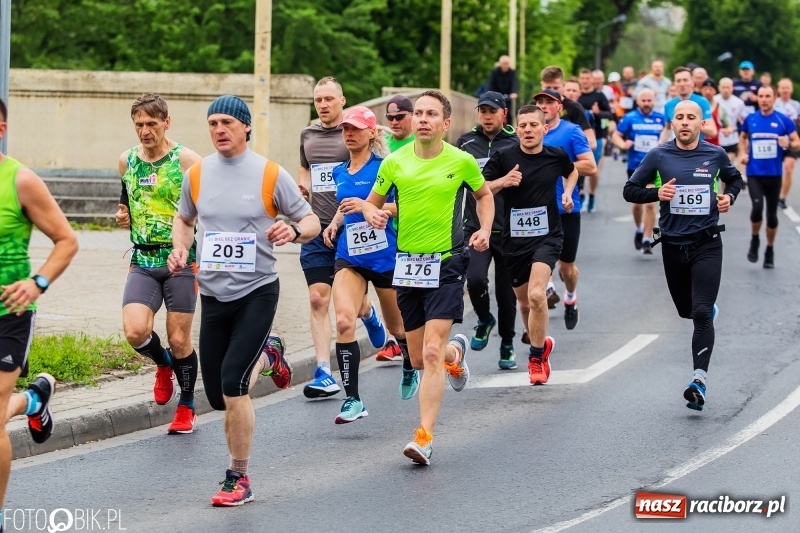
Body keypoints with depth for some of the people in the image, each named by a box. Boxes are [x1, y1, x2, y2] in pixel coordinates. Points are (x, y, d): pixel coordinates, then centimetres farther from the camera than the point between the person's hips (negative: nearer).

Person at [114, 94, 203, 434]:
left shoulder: (186, 160, -6)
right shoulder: (127, 161, 9)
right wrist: (124, 217, 5)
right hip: (143, 262, 4)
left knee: (179, 340, 1)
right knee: (135, 332, -15)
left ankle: (186, 406, 23)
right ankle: (163, 363, 19)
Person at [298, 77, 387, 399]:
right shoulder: (308, 136, 11)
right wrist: (304, 187, 5)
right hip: (317, 228, 4)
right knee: (318, 300, -5)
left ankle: (369, 314, 46)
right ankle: (324, 374, -6)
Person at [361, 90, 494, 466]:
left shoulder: (462, 161, -3)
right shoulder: (394, 162, 1)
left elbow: (484, 196, 15)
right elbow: (372, 201, 12)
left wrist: (484, 230, -1)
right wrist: (373, 214, -11)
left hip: (446, 262, -3)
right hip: (407, 263, 3)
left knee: (432, 353, -16)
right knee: (419, 359, 11)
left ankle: (424, 437, -14)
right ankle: (456, 352, 47)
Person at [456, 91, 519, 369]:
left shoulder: (516, 143, 0)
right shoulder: (466, 142, 6)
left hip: (509, 229, -1)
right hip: (475, 228, 1)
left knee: (506, 292, 6)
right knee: (475, 279, -21)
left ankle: (507, 345, 25)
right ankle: (484, 320, 10)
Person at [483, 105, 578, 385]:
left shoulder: (557, 156, -1)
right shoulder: (503, 158, -6)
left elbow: (572, 171, 23)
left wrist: (568, 192, 5)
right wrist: (503, 182, -20)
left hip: (548, 236, -2)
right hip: (514, 239, 2)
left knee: (536, 295, -23)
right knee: (524, 302, 14)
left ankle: (536, 357, -8)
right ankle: (542, 343, 43)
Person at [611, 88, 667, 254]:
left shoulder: (661, 119, 2)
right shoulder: (629, 118, -2)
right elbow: (616, 135, -3)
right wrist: (623, 144, -23)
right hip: (635, 167, 0)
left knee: (651, 203, -9)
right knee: (638, 202, 10)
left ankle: (647, 240, -2)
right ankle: (639, 230, 37)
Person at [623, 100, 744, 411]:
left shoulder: (715, 155, 1)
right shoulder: (659, 156, -2)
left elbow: (734, 178, 21)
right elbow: (630, 190, 2)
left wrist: (729, 196, -1)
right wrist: (656, 193, -16)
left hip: (707, 243, -2)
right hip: (673, 244, 2)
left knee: (701, 313, -14)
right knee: (686, 311, 17)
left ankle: (699, 380, -19)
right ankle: (710, 308, 54)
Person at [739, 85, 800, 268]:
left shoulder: (783, 120, -4)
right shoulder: (750, 119, 3)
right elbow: (742, 137, 22)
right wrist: (743, 153, 5)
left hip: (774, 174, 0)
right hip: (754, 173, 0)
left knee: (772, 214, 7)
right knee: (757, 207, -19)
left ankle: (770, 251, 24)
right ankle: (754, 240, 7)